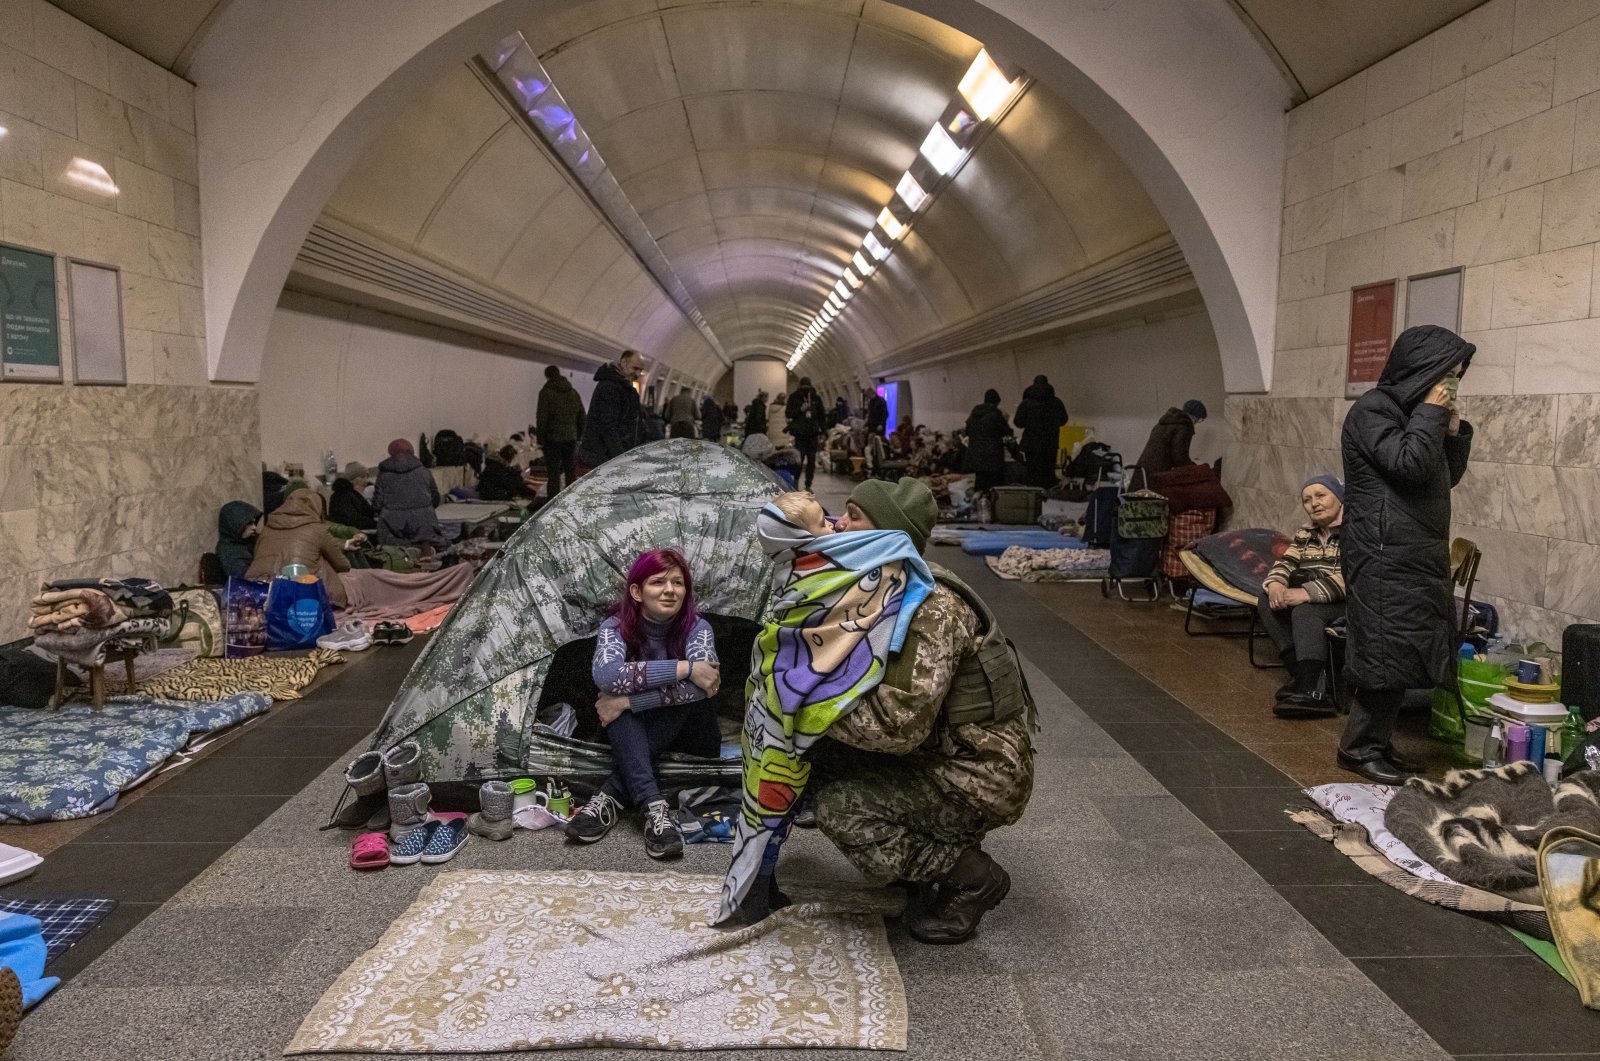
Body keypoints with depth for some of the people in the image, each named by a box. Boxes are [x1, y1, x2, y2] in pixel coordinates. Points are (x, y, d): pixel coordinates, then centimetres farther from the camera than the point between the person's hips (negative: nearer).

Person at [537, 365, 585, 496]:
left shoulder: (546, 392, -6)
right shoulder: (573, 392, 11)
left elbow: (542, 418, -10)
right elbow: (581, 416, 13)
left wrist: (541, 440, -6)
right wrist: (579, 436, 16)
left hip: (553, 438, -4)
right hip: (571, 438, 5)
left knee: (553, 473, -2)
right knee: (571, 472, 12)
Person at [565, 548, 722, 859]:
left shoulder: (697, 628, -16)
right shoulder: (615, 627, -14)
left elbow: (700, 687, -35)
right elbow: (605, 675, -37)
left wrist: (629, 700, -38)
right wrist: (683, 668, -40)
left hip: (686, 732, 0)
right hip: (631, 733, 0)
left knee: (687, 693, -33)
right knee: (617, 699, -32)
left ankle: (609, 798, -35)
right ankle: (654, 807, -45)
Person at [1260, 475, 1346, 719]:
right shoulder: (1304, 534, 16)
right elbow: (1286, 562, 6)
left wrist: (1307, 592, -30)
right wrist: (1275, 583, -19)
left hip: (1347, 604, -7)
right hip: (1308, 600, 7)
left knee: (1305, 611, -33)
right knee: (1267, 601, -16)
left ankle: (1310, 690, -40)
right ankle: (1302, 674, -26)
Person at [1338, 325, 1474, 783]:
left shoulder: (1411, 412, 16)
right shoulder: (1372, 410, -11)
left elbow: (1448, 476, 18)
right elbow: (1409, 464, -23)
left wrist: (1453, 428, 5)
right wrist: (1430, 413, -12)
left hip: (1418, 555, 9)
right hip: (1387, 558, -9)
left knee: (1404, 656, 10)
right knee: (1390, 654, -7)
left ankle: (1374, 741, 19)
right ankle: (1358, 747, 5)